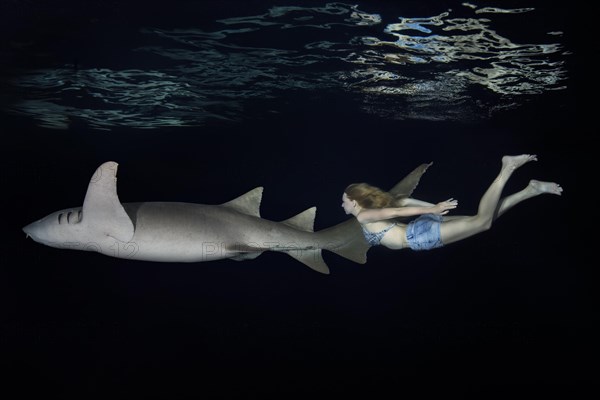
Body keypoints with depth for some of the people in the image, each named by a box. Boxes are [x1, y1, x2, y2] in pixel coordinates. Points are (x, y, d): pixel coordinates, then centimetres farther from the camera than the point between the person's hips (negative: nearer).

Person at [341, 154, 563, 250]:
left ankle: (507, 168, -19)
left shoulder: (363, 216, -3)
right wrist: (433, 207, 23)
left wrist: (432, 210, -18)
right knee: (484, 218, 6)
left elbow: (393, 212, -16)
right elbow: (405, 201, 26)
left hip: (422, 234, -9)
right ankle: (531, 189, 5)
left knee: (482, 222, -19)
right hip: (424, 229, 9)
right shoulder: (375, 209, 24)